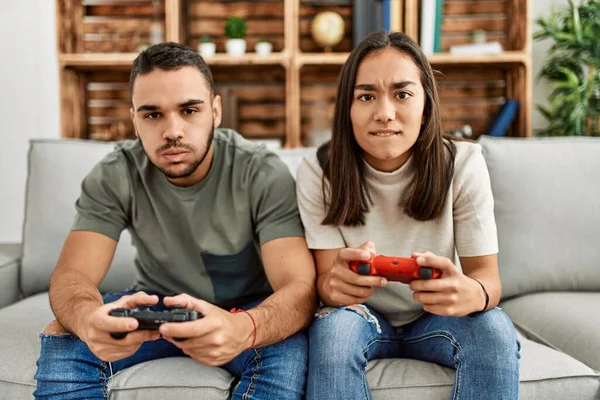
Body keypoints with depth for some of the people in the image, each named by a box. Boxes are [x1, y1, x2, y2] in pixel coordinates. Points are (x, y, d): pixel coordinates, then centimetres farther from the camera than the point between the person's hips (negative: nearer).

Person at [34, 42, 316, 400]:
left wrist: (243, 328, -55)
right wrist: (88, 318, -49)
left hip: (246, 310, -1)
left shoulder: (265, 175, -23)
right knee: (62, 340, -24)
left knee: (288, 347, -33)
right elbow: (72, 274, -22)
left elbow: (301, 288, -31)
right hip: (155, 306, 2)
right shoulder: (114, 177, -15)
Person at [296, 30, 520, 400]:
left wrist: (471, 293, -44)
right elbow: (324, 279, -17)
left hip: (436, 319, 1)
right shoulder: (319, 173, -16)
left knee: (494, 328, -29)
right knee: (332, 327, -33)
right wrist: (336, 284, -45)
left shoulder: (463, 164, -16)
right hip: (363, 317, -1)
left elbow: (488, 275, -17)